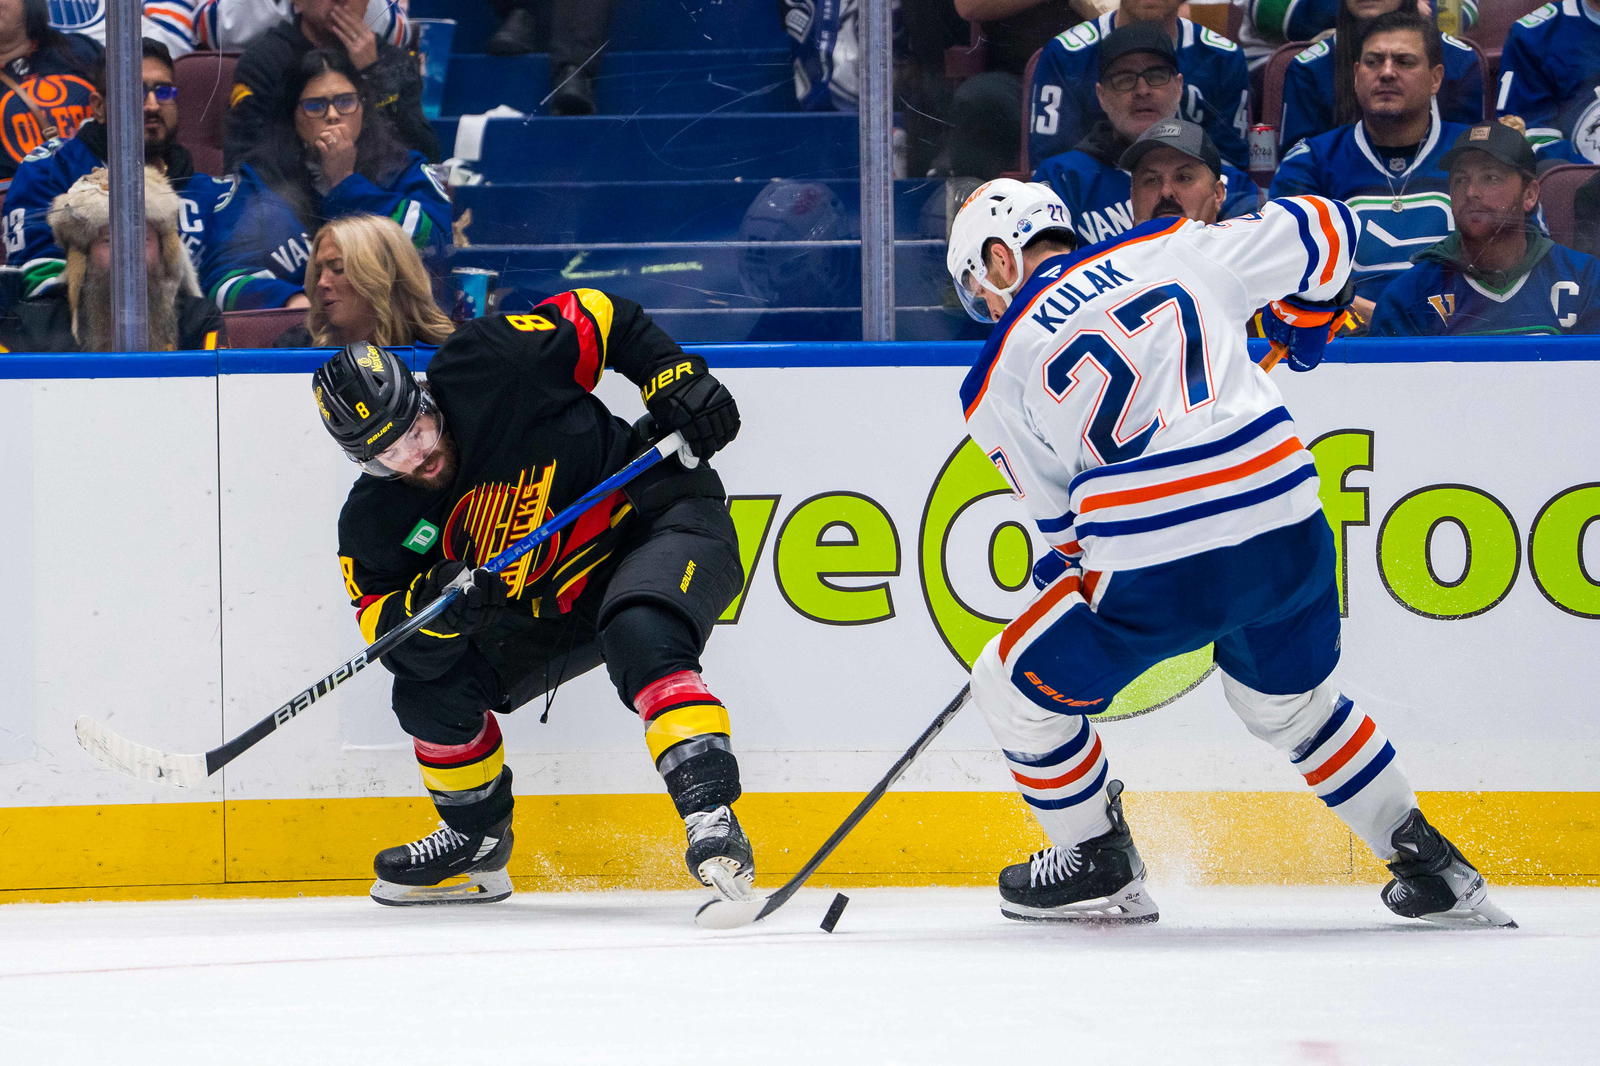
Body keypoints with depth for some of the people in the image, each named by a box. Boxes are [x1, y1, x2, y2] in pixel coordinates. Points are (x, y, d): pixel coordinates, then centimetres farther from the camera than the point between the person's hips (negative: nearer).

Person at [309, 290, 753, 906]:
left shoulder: (484, 370, -22)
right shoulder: (375, 523, -10)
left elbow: (602, 319, -10)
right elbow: (389, 634, -12)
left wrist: (678, 380, -19)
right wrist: (436, 605, -33)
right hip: (553, 604, 6)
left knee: (639, 636, -38)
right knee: (431, 689, -3)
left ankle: (712, 820, -42)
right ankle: (477, 842, 22)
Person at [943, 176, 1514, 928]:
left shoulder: (1001, 376, 6)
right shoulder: (1176, 252, 13)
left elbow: (1060, 519, 10)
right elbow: (1322, 231, 19)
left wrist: (1067, 560, 32)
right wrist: (1305, 321, 39)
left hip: (1160, 579, -5)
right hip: (1290, 538, 5)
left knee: (1015, 689, 18)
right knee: (1292, 701, 31)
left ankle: (1100, 868, 27)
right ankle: (1429, 864, 30)